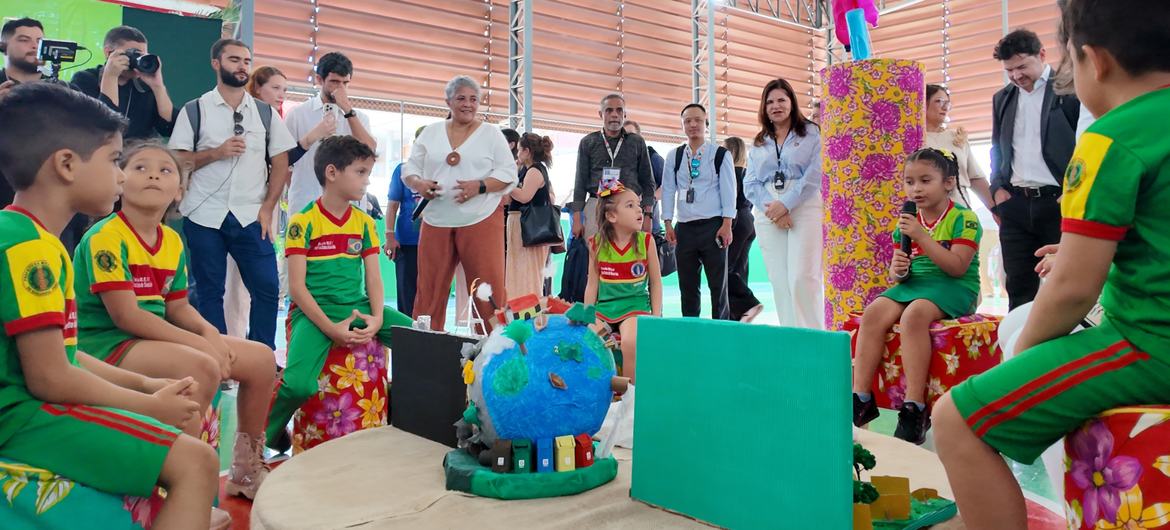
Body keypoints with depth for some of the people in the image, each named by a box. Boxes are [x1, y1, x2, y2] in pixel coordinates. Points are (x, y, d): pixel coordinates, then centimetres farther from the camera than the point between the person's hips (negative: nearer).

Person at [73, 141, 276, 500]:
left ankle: (247, 471, 19)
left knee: (262, 359, 3)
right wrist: (199, 343, -23)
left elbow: (179, 308, 11)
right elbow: (125, 315, -21)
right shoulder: (105, 237, -15)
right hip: (105, 343, -8)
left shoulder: (173, 242, 8)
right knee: (201, 367, -34)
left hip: (156, 339, 8)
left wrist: (209, 333, -11)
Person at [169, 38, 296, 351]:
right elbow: (176, 161, 1)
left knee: (267, 286, -4)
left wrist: (267, 208, -1)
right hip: (204, 216, -1)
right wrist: (216, 152, -13)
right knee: (209, 292, 5)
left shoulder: (266, 112, 9)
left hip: (251, 216, 1)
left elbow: (281, 162, 7)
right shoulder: (195, 110, 4)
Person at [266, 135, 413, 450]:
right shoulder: (303, 222, -6)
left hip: (357, 307, 5)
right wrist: (330, 328, -18)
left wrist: (377, 318, -13)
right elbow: (297, 286, -10)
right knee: (299, 384, -30)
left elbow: (373, 279, 6)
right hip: (315, 310, -5)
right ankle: (268, 435, 4)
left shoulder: (365, 223, 9)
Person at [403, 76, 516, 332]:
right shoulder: (431, 132, 12)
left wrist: (480, 186, -16)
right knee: (429, 291, 4)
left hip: (480, 221, -3)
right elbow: (409, 168, 13)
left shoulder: (491, 133, 5)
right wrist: (418, 183, -9)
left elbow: (508, 173, 0)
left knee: (490, 288, -5)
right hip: (436, 221, 3)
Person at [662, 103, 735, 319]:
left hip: (713, 226, -3)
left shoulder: (720, 154, 2)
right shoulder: (674, 156, 9)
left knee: (718, 284, 0)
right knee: (687, 285, 7)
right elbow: (668, 189, 7)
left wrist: (727, 225, -10)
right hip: (684, 228, 3)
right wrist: (668, 224, 1)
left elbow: (728, 190, -2)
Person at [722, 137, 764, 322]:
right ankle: (738, 315, 10)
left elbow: (731, 200, -17)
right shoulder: (748, 172, 15)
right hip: (748, 223, 9)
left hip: (737, 222, -9)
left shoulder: (733, 171, -10)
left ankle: (749, 303, -13)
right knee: (738, 270, 9)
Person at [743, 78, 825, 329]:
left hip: (804, 208, -4)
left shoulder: (811, 133, 8)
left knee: (802, 278, -15)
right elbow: (750, 184, 10)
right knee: (779, 281, 0)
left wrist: (786, 204, -13)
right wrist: (771, 209, -8)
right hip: (768, 214, 4)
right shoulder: (758, 143, 20)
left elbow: (815, 174, -5)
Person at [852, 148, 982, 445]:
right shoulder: (908, 222, 13)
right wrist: (897, 271, -10)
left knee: (914, 314, -35)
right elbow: (898, 272, 16)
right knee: (873, 313, -22)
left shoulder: (963, 218, -6)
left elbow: (957, 267, -17)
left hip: (954, 287, -6)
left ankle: (915, 407, -31)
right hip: (913, 283, 6)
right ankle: (860, 398, -20)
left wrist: (922, 236, -22)